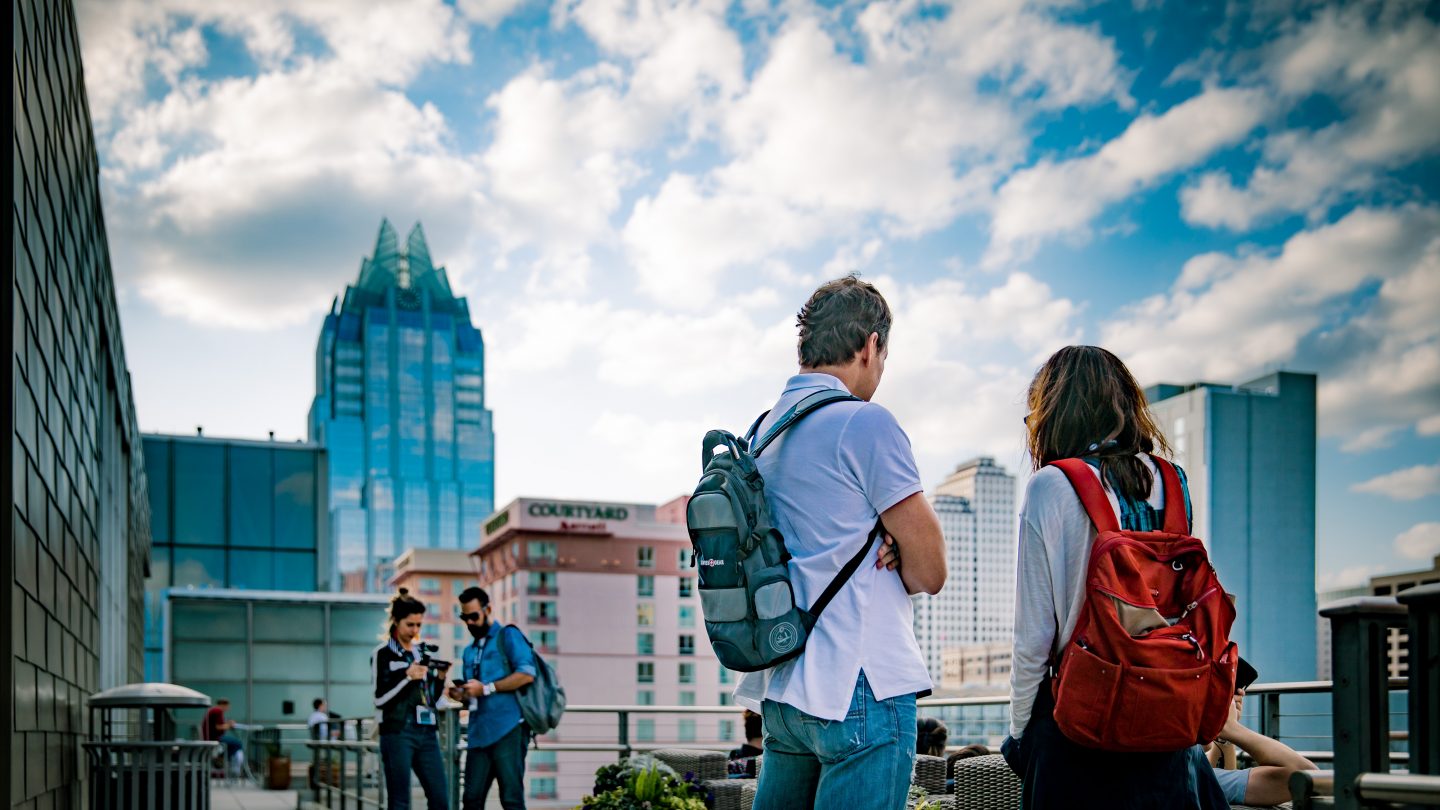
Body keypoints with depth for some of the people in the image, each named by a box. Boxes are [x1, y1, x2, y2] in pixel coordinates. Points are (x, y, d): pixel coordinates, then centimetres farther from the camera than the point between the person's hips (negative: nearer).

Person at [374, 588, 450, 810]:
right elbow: (380, 699, -7)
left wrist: (439, 677, 1)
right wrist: (408, 678, -16)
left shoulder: (421, 653, 17)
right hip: (397, 733, -6)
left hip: (426, 733, 6)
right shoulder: (383, 654, 0)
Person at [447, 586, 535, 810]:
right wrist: (461, 695, 8)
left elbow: (527, 674, -11)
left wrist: (486, 688, -12)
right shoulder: (470, 651, 24)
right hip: (479, 732, 7)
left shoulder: (507, 636, 3)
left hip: (508, 730, -7)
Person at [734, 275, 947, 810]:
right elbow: (929, 570, -9)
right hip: (860, 689, -8)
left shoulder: (763, 432, 14)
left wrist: (879, 547, 6)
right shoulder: (866, 423, -11)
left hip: (781, 690, 8)